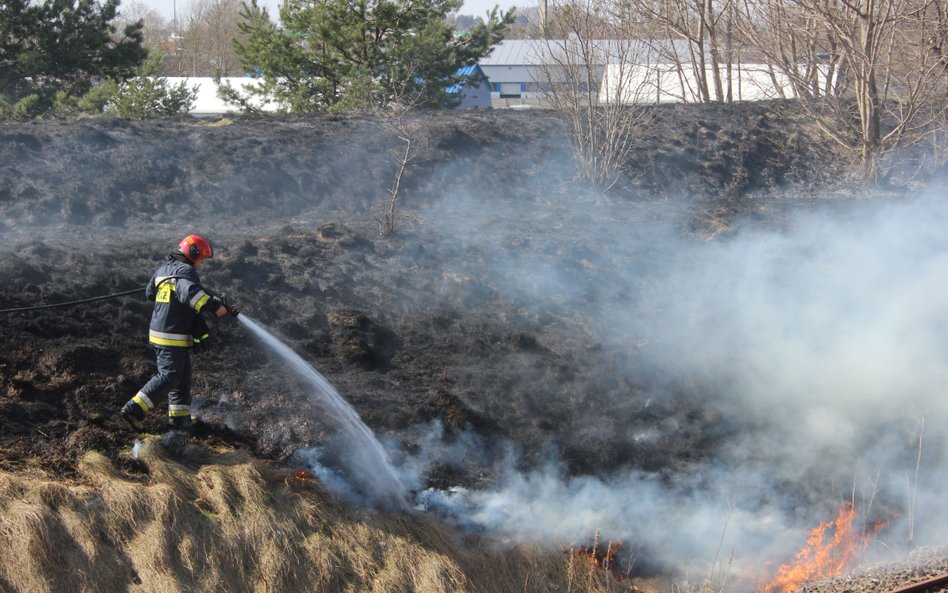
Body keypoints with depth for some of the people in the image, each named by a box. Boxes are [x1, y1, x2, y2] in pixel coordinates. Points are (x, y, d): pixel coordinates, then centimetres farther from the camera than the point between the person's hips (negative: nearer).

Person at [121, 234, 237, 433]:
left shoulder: (162, 269, 15)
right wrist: (214, 306, -43)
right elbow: (191, 293, -36)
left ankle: (180, 418, 17)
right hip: (173, 336, -10)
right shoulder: (185, 271, -15)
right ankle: (134, 409, -10)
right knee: (169, 376, -9)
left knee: (182, 377, 15)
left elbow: (149, 293, 30)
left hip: (159, 331, 10)